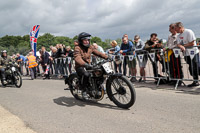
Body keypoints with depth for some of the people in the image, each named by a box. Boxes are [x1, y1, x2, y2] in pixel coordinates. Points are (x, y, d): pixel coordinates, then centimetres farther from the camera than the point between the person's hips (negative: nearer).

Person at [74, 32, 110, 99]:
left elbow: (98, 53, 7)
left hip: (88, 65, 6)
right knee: (86, 74, -37)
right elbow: (77, 58, -31)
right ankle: (83, 90, -14)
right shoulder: (77, 48, -14)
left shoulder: (90, 47, 7)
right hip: (80, 67, -6)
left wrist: (107, 57, -7)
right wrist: (85, 64, -49)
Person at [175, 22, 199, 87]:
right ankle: (195, 81, 19)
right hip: (187, 54, 7)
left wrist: (184, 46, -11)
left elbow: (192, 43, -17)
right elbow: (178, 44, 1)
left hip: (194, 53, -7)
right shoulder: (179, 36, 10)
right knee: (191, 69, 10)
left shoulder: (189, 32, -13)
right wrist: (181, 46, -22)